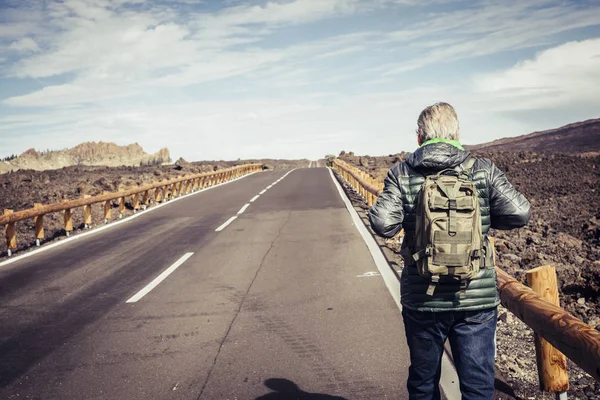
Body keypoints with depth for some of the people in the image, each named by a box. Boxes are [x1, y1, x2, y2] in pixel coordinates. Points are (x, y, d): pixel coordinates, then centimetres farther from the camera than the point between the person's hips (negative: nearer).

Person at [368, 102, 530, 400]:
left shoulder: (401, 174, -5)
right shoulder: (482, 169, -3)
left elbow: (383, 224, -15)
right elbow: (519, 213, -8)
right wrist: (484, 219, 10)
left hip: (422, 299, 1)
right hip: (477, 298, 0)